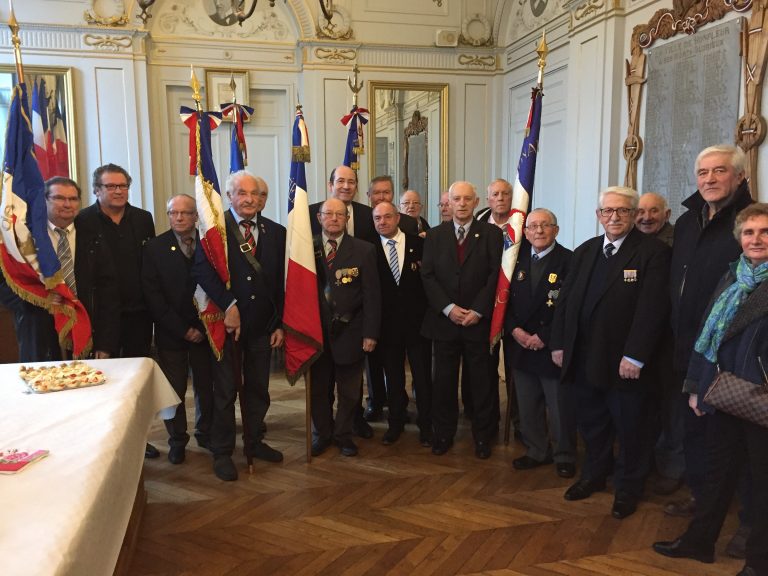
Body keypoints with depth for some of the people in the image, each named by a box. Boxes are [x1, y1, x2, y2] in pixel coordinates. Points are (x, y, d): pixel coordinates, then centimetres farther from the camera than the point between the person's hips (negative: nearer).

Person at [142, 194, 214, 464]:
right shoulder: (155, 248, -1)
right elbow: (152, 295, -5)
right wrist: (183, 329, -11)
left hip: (205, 329, 1)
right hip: (171, 331, 0)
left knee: (207, 386, 9)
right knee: (174, 389, 8)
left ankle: (206, 432, 29)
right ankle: (177, 440, 25)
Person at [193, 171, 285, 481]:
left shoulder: (276, 233, 5)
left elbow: (282, 282, 6)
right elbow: (201, 270, -16)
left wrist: (280, 324, 2)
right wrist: (228, 305, -22)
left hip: (263, 325, 4)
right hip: (226, 322, -3)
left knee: (258, 388, 15)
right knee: (224, 391, 7)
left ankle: (254, 441, 34)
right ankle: (222, 452, 21)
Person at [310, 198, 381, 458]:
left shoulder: (364, 250, -2)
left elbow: (372, 295, -4)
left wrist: (370, 333, -8)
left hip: (350, 333, -1)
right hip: (316, 332, 1)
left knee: (349, 391, 11)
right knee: (318, 389, 14)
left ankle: (343, 434, 31)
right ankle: (321, 433, 34)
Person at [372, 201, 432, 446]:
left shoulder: (419, 244, -2)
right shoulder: (370, 250, -1)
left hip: (417, 321, -1)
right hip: (387, 323, 1)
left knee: (422, 375, 7)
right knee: (393, 375, 12)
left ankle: (425, 424, 21)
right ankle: (396, 422, 28)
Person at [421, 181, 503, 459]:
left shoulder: (491, 233, 1)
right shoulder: (434, 235, 7)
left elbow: (496, 275, -4)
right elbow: (427, 276, 1)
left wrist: (477, 311, -11)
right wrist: (448, 308, -10)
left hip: (479, 320, -1)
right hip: (444, 319, 2)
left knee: (481, 381, 7)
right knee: (443, 380, 9)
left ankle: (482, 436, 22)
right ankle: (443, 434, 23)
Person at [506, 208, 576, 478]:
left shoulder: (568, 261, -9)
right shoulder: (517, 259, 7)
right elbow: (505, 299, 8)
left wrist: (544, 337, -15)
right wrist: (514, 329, -7)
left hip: (552, 347, -4)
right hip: (520, 344, 5)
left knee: (561, 407, 7)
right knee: (528, 405, 14)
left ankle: (565, 456, 26)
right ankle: (536, 451, 31)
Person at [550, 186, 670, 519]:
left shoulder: (652, 252, -9)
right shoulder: (584, 252, 11)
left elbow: (651, 308, -16)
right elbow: (566, 300, 10)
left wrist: (635, 356, -21)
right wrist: (558, 343, 5)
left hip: (623, 362, -5)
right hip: (584, 359, 5)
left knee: (629, 428, 11)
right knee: (591, 423, 18)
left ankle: (628, 488, 29)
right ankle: (594, 474, 38)